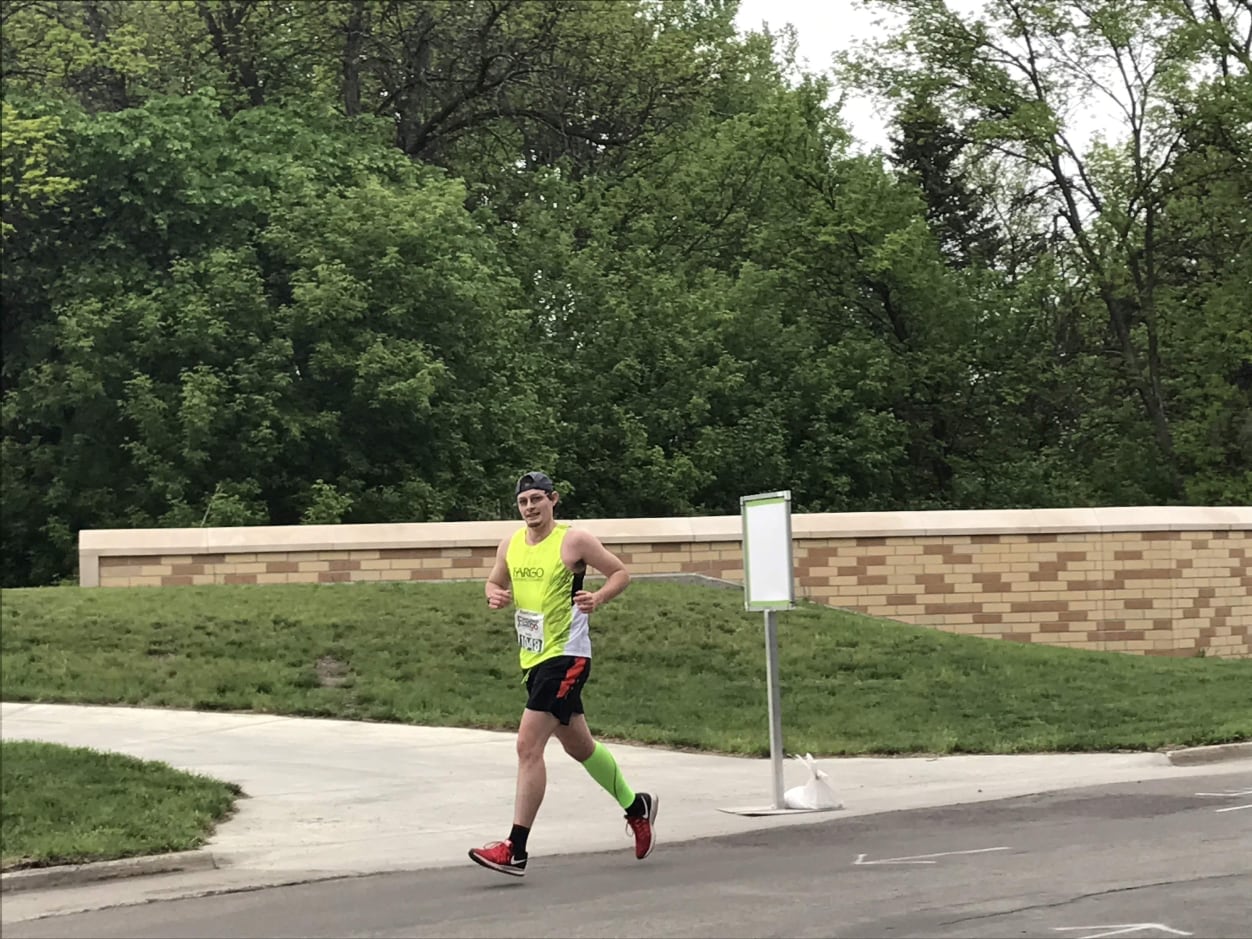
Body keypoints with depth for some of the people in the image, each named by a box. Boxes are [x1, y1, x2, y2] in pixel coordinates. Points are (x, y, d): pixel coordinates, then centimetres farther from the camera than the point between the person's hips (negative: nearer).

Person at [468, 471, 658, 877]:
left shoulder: (574, 541, -10)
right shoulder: (510, 544, 8)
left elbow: (621, 573, -2)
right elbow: (495, 582, 21)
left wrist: (598, 598, -21)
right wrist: (495, 595, -3)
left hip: (565, 656, -8)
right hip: (533, 658, 8)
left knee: (528, 746, -15)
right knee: (578, 744, 20)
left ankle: (515, 850, -13)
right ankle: (636, 806, 41)